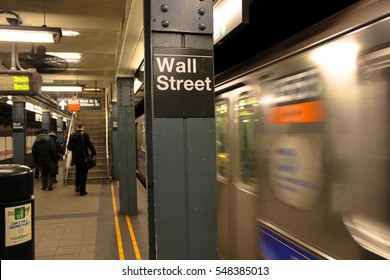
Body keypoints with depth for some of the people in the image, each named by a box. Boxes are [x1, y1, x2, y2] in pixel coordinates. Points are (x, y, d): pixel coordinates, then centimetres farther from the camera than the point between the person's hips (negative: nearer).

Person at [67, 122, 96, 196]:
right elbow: (90, 145, -13)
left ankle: (77, 186, 17)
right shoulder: (85, 134, -10)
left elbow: (69, 147, 3)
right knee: (83, 173, 4)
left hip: (75, 158, 3)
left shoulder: (72, 135, 0)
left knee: (78, 172, 23)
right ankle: (82, 191, 6)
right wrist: (93, 153, -1)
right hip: (84, 157, -3)